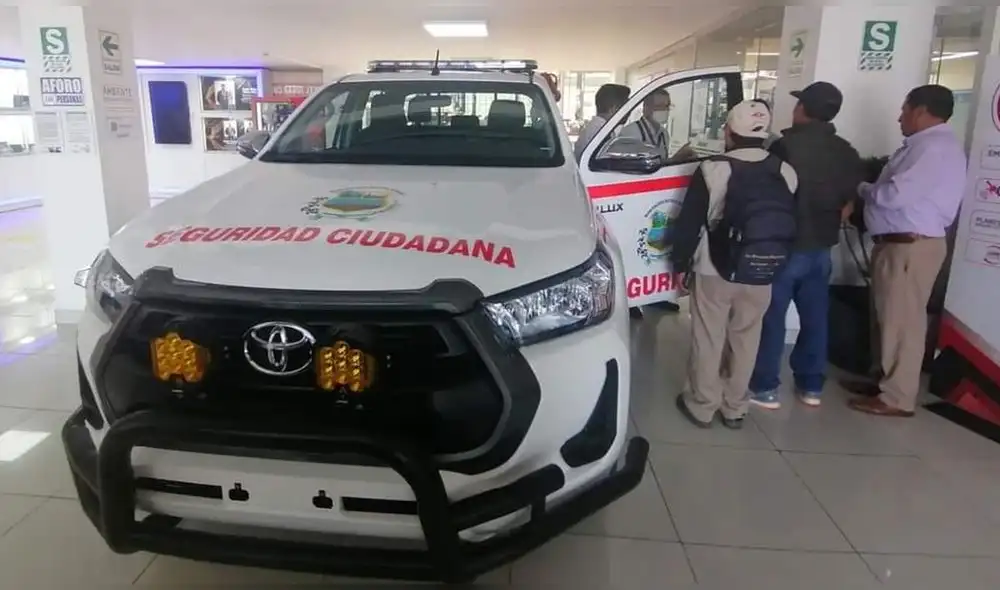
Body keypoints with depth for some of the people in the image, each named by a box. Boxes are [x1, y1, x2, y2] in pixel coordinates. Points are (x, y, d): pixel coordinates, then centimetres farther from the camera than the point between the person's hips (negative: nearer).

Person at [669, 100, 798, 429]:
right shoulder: (786, 174, 1)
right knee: (745, 340, 15)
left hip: (715, 271, -4)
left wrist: (680, 262, 2)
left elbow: (689, 223, -10)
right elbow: (791, 226, 9)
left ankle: (701, 406, 19)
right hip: (761, 275, 4)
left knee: (708, 340, 9)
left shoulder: (713, 170, -13)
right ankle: (735, 408, 26)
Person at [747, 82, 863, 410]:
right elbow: (847, 203, 13)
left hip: (785, 246, -6)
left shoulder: (786, 146, -14)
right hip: (821, 248, 7)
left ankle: (764, 387, 6)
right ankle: (811, 385, 24)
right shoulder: (847, 153, 7)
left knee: (772, 317, 1)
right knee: (815, 317, 13)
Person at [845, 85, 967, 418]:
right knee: (889, 317, 17)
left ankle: (897, 398, 6)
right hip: (899, 243, 10)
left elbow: (895, 195, -23)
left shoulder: (934, 147, -17)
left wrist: (863, 189, -6)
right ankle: (885, 380, 30)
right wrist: (873, 189, 2)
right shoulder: (926, 145, 15)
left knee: (902, 320, -3)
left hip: (911, 247, -10)